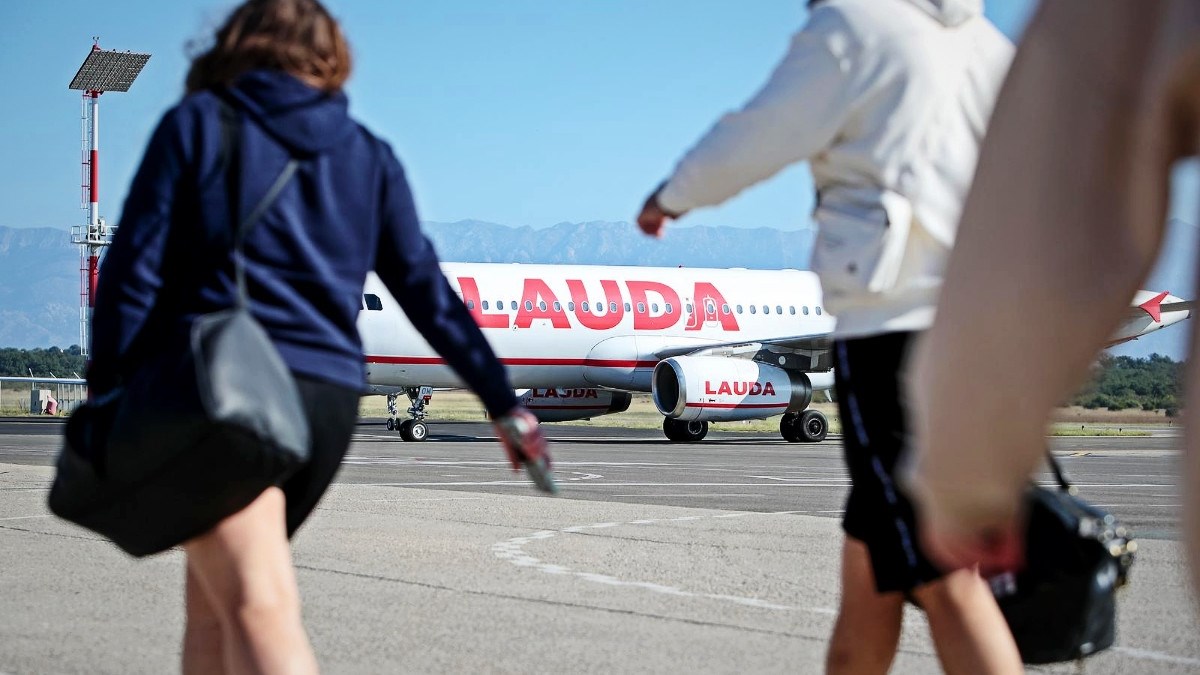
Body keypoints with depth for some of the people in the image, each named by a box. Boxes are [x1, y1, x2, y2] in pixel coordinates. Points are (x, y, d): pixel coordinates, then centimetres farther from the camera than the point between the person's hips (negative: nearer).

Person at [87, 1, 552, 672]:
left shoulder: (198, 124, 6)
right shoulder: (370, 157, 15)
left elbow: (135, 270, -2)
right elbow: (429, 293, 13)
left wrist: (106, 399, 0)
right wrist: (503, 401, 17)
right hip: (327, 399, 5)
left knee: (259, 611, -18)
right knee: (213, 595, 22)